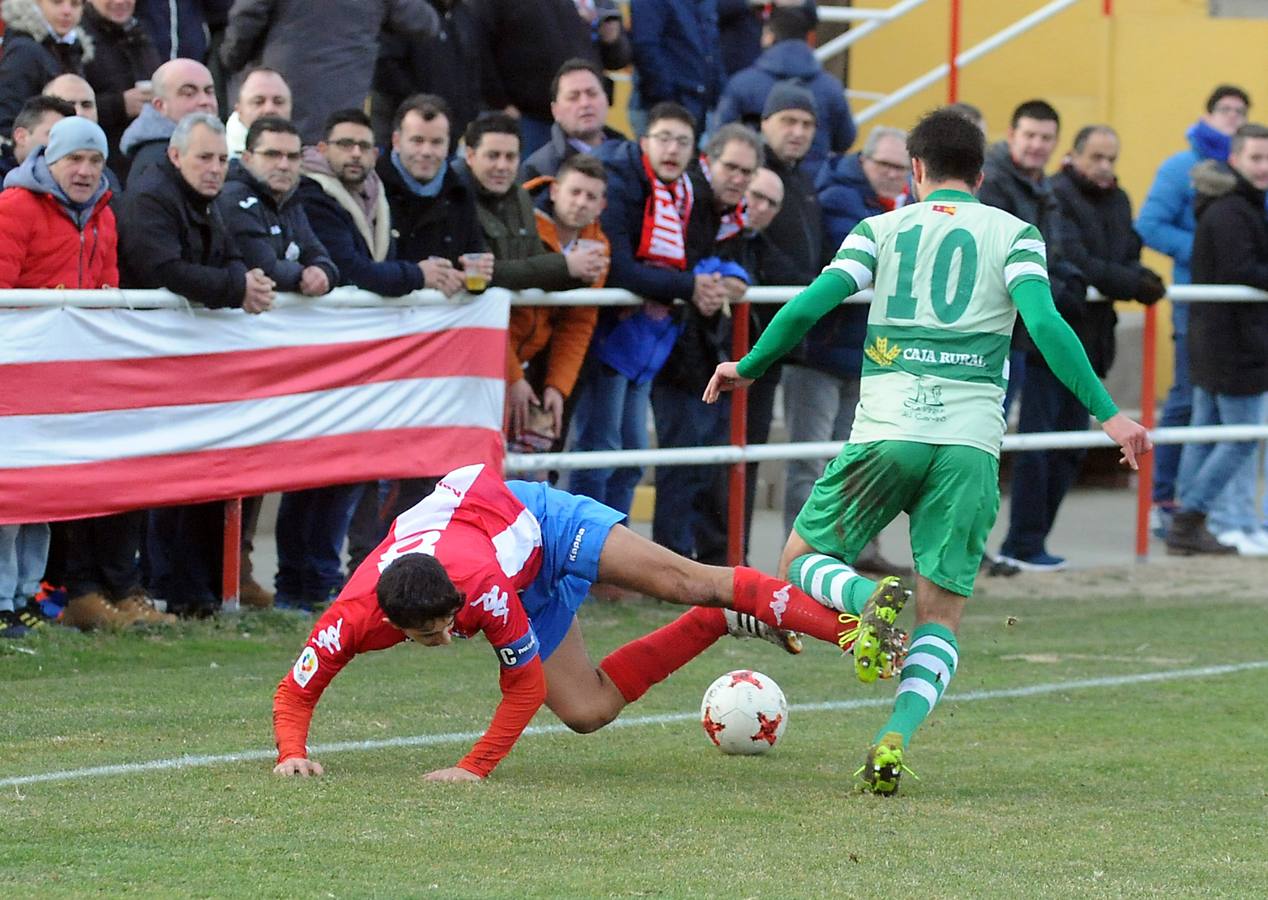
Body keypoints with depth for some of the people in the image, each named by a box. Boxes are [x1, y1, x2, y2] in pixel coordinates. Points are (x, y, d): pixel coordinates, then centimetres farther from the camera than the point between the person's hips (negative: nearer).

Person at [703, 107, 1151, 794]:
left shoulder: (882, 229, 13)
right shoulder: (1014, 234, 10)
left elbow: (813, 304, 3)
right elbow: (1044, 323, -5)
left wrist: (749, 367, 18)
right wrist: (1106, 413, -6)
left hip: (886, 431, 0)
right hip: (973, 441, 0)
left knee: (801, 562, 17)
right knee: (941, 616, 7)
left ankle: (869, 601, -18)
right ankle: (895, 740, -19)